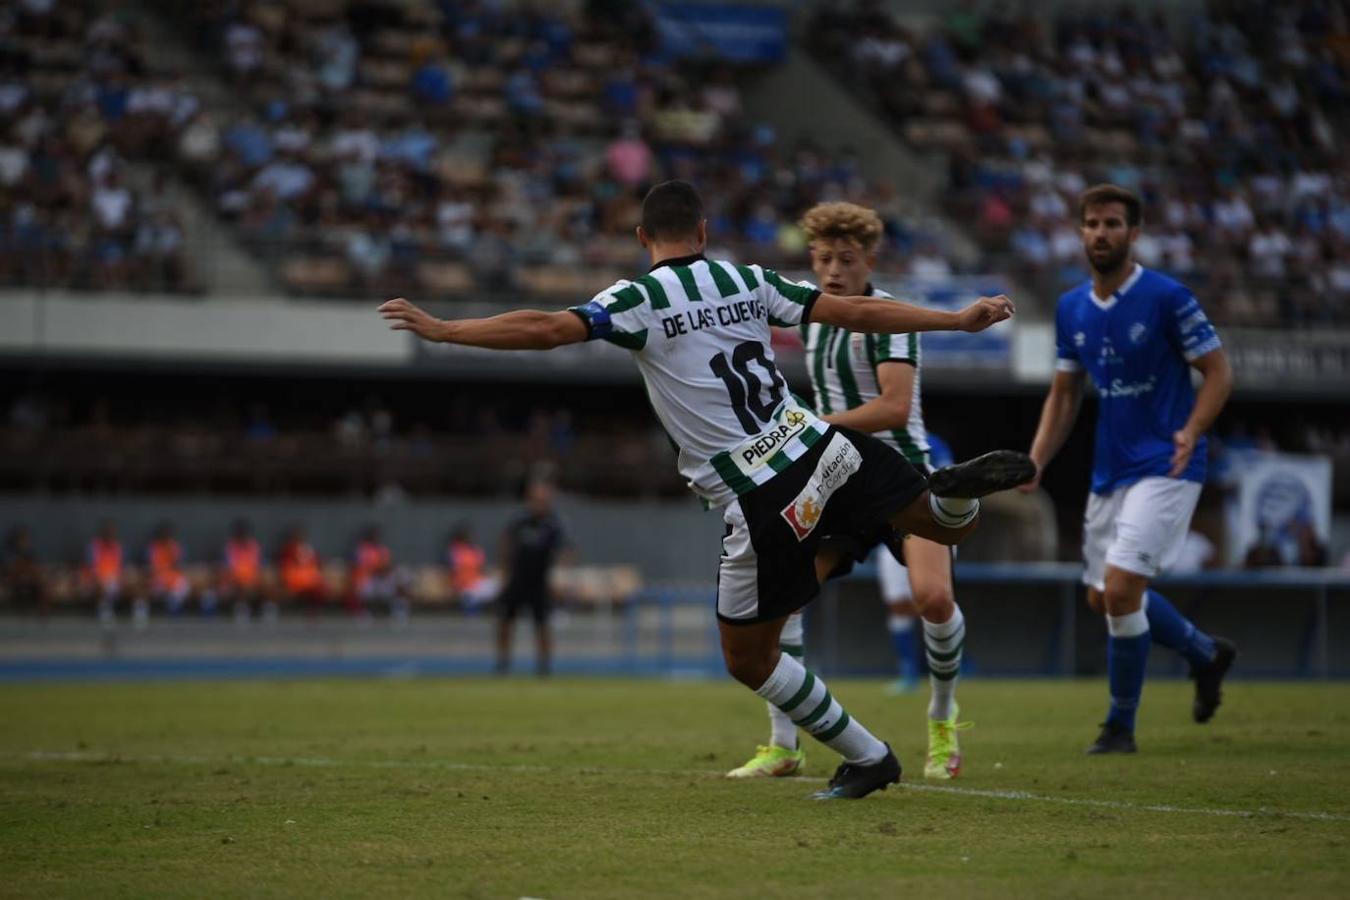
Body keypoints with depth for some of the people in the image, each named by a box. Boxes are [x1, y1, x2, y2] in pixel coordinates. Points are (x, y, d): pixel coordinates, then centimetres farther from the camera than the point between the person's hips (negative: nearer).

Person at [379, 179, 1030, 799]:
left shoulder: (640, 299, -4)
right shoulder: (749, 281, 8)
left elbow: (545, 329, -16)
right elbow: (858, 312, 8)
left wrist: (441, 329, -9)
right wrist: (959, 319, 16)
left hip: (763, 504, -4)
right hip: (819, 447, 4)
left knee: (748, 659, 12)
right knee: (946, 524, 22)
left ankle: (866, 758, 13)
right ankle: (958, 489, -13)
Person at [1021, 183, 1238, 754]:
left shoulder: (1168, 298, -12)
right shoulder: (1071, 309, 7)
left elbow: (1218, 370, -8)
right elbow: (1064, 393, 15)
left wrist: (1191, 431, -25)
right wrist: (1035, 462, 3)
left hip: (1164, 468, -7)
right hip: (1109, 471, 7)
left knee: (1120, 588, -17)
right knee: (1103, 597, 13)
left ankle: (1120, 727, -1)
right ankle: (1206, 654, 37)